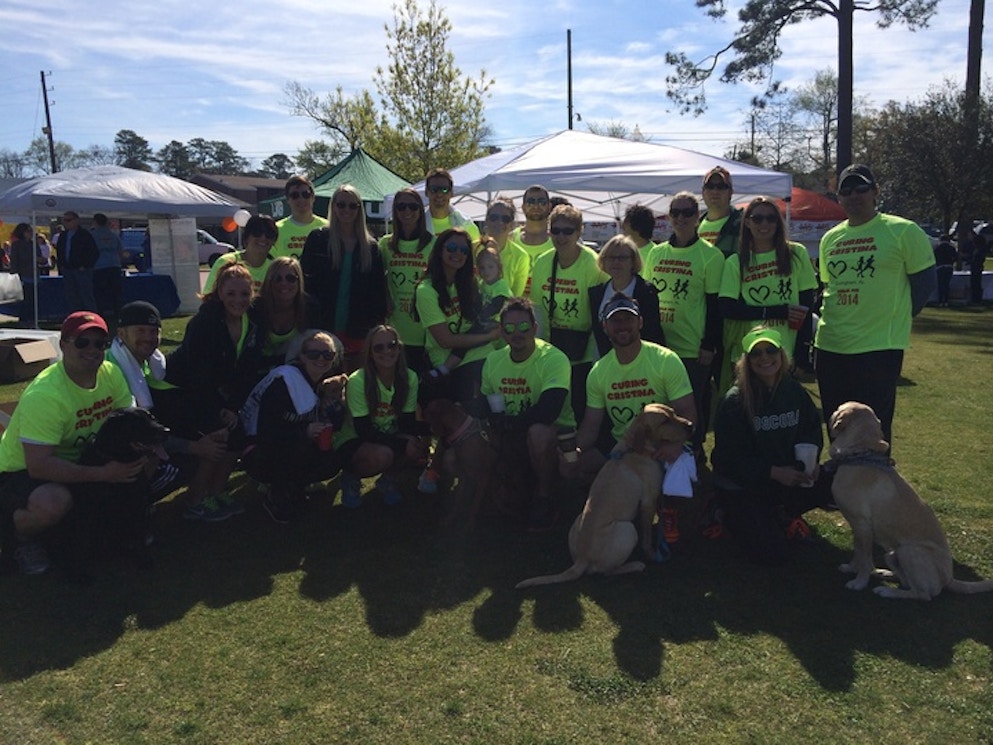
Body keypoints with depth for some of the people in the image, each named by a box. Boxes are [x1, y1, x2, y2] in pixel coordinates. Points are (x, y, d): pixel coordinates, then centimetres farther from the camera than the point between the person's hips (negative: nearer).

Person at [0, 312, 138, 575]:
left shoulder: (110, 374, -10)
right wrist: (102, 474, -36)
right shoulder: (44, 395, -31)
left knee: (140, 469, -10)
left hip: (75, 461, 7)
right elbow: (38, 466, -33)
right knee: (54, 502, -36)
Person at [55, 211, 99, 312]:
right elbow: (58, 251, 26)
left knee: (86, 297, -7)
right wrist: (61, 265, 13)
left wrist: (85, 266, -12)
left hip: (82, 270, -7)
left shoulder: (84, 234, -6)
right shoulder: (63, 235, 14)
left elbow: (95, 252, -10)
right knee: (71, 298, 9)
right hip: (67, 271, 7)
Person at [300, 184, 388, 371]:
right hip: (323, 326, -2)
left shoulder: (371, 246, 9)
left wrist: (378, 324, 3)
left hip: (358, 331, 2)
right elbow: (305, 279, 1)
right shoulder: (317, 239, 4)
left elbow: (379, 290, 9)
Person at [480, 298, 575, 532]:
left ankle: (545, 499, -13)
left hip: (556, 435, -6)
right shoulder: (493, 360, 2)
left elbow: (547, 412, -32)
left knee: (538, 431, -41)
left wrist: (506, 421, -19)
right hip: (511, 438, 7)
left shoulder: (554, 359, -19)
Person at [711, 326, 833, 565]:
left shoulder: (794, 390, -2)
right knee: (772, 553, -17)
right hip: (741, 485, -5)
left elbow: (812, 430, 7)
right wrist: (774, 472, -26)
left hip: (787, 475, 6)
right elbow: (730, 456, -18)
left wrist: (810, 460, -14)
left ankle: (782, 514, 7)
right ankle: (732, 514, 12)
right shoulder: (734, 401, -17)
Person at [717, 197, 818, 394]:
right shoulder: (735, 263, 4)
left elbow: (806, 306, 3)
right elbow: (726, 308, -6)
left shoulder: (796, 254, 5)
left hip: (787, 354, 0)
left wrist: (802, 353, -5)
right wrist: (780, 311, -11)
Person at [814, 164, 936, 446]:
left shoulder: (903, 231, -3)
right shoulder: (830, 238, 12)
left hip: (879, 348, -5)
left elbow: (925, 282, -1)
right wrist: (829, 322, 9)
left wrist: (895, 319, -2)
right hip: (830, 348, 5)